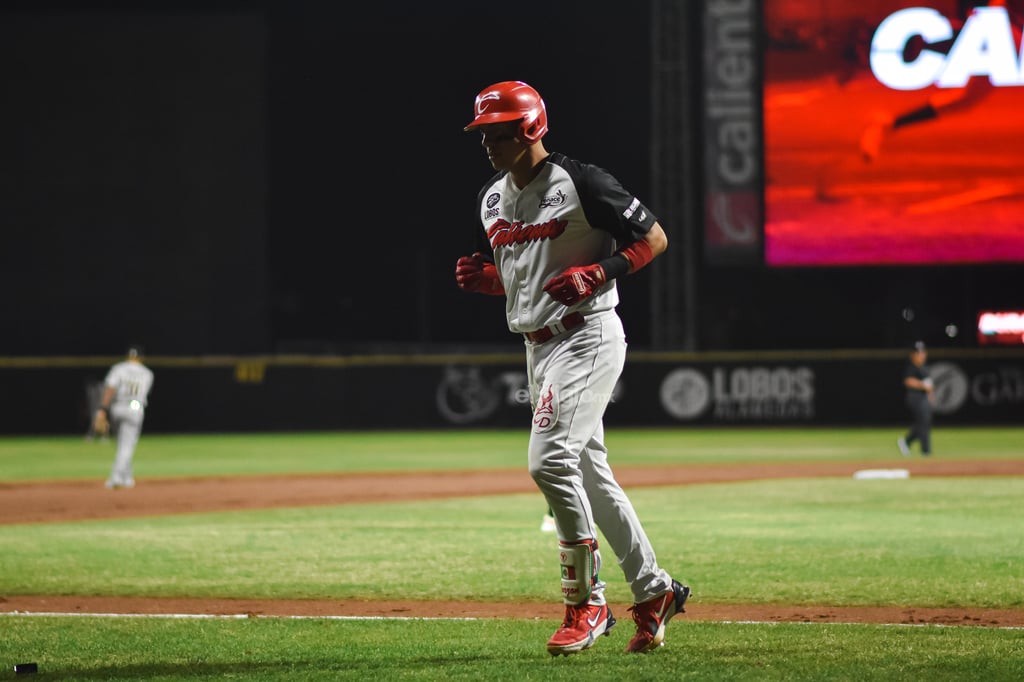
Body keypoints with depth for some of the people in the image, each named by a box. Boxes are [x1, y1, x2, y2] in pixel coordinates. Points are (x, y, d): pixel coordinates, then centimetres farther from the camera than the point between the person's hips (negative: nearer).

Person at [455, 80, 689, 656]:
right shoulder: (493, 199, 12)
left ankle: (586, 601, -9)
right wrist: (482, 277, 2)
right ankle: (653, 591, 24)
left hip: (588, 337, -9)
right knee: (590, 474, 12)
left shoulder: (580, 184, -12)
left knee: (550, 459, -20)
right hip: (538, 345, 9)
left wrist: (597, 274, -19)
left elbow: (654, 238, -7)